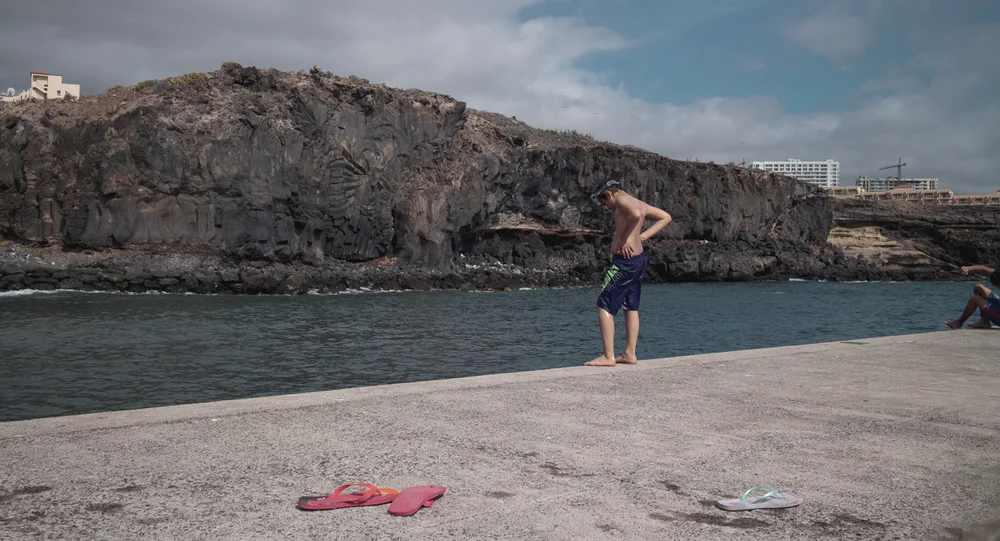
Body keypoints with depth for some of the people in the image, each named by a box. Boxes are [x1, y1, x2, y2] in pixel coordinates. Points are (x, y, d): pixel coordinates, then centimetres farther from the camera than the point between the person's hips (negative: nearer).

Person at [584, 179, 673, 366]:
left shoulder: (622, 200, -10)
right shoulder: (640, 203, 16)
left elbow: (636, 215, -32)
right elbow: (666, 217, 23)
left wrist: (624, 239, -20)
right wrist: (642, 236, 12)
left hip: (624, 261, -10)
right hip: (639, 259, 10)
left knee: (604, 306, -5)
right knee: (631, 308, 14)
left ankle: (608, 356, -6)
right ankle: (630, 354, 19)